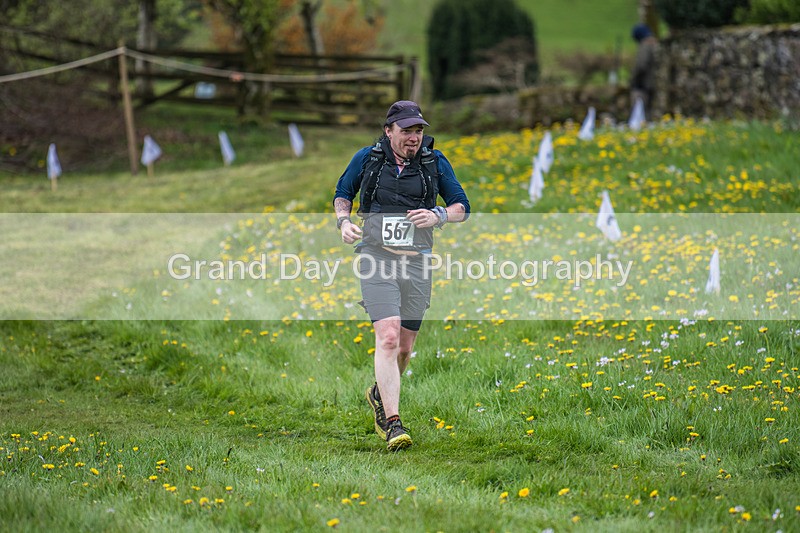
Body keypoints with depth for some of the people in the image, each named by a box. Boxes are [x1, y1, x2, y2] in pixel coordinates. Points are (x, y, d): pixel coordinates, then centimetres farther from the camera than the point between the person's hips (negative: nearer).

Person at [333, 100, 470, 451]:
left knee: (404, 347, 11)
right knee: (388, 337, -18)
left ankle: (380, 395, 42)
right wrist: (344, 221, -5)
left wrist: (438, 216, -15)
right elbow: (342, 194, 16)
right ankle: (393, 425, -21)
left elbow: (462, 208, 7)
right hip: (377, 260, -2)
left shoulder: (435, 162, 3)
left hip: (417, 264, 3)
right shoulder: (367, 158, 1)